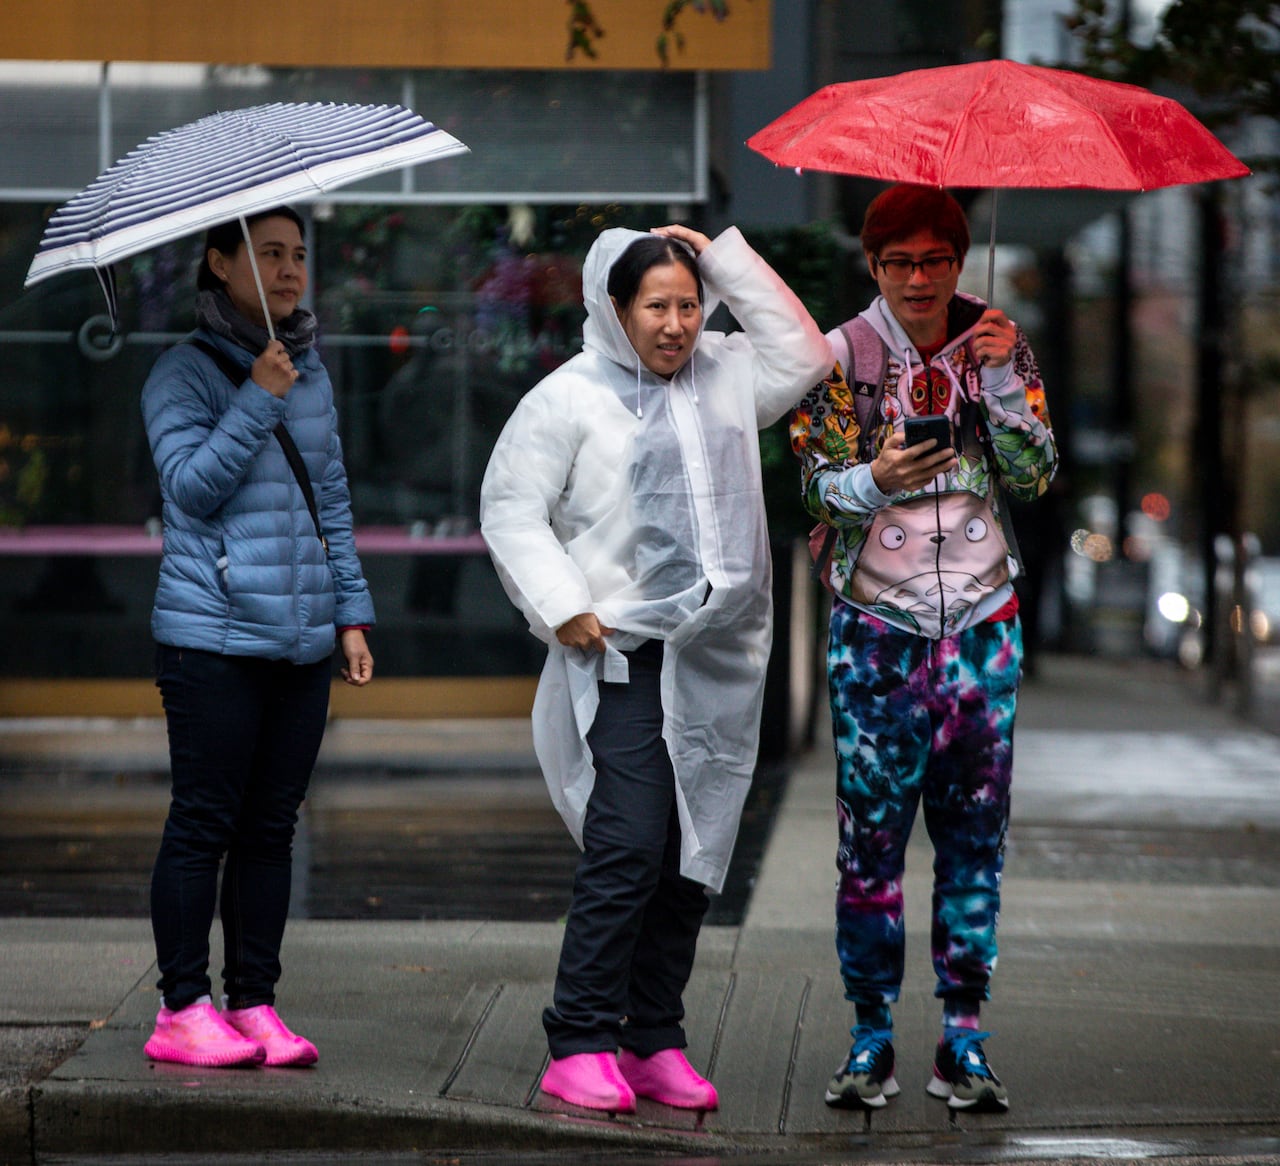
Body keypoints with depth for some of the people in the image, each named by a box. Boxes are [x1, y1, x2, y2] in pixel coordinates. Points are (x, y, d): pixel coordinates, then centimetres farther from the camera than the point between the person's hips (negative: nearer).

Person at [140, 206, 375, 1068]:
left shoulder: (312, 376, 16)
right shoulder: (184, 375, -2)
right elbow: (192, 485, -13)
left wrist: (352, 613, 15)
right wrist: (259, 400, -17)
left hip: (302, 639, 6)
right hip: (212, 638, -6)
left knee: (272, 827, 6)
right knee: (204, 823, -4)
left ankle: (254, 1004, 11)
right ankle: (183, 1008, 1)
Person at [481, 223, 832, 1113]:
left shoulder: (725, 377, 16)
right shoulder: (569, 397, 0)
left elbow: (803, 354, 12)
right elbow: (511, 509, -1)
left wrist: (723, 256, 8)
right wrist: (562, 606, -12)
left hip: (720, 664, 6)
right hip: (624, 655, -6)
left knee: (695, 854, 6)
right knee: (627, 849, -15)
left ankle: (656, 1040, 14)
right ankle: (580, 1045, -9)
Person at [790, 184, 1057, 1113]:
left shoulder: (998, 346, 6)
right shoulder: (841, 356, 1)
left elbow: (1036, 476, -1)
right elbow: (815, 483, -2)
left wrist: (1003, 381, -14)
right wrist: (873, 481, -23)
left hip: (982, 622, 2)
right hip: (877, 626, -2)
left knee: (976, 833, 1)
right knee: (871, 834, -4)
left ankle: (964, 1041, 7)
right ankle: (871, 1038, 4)